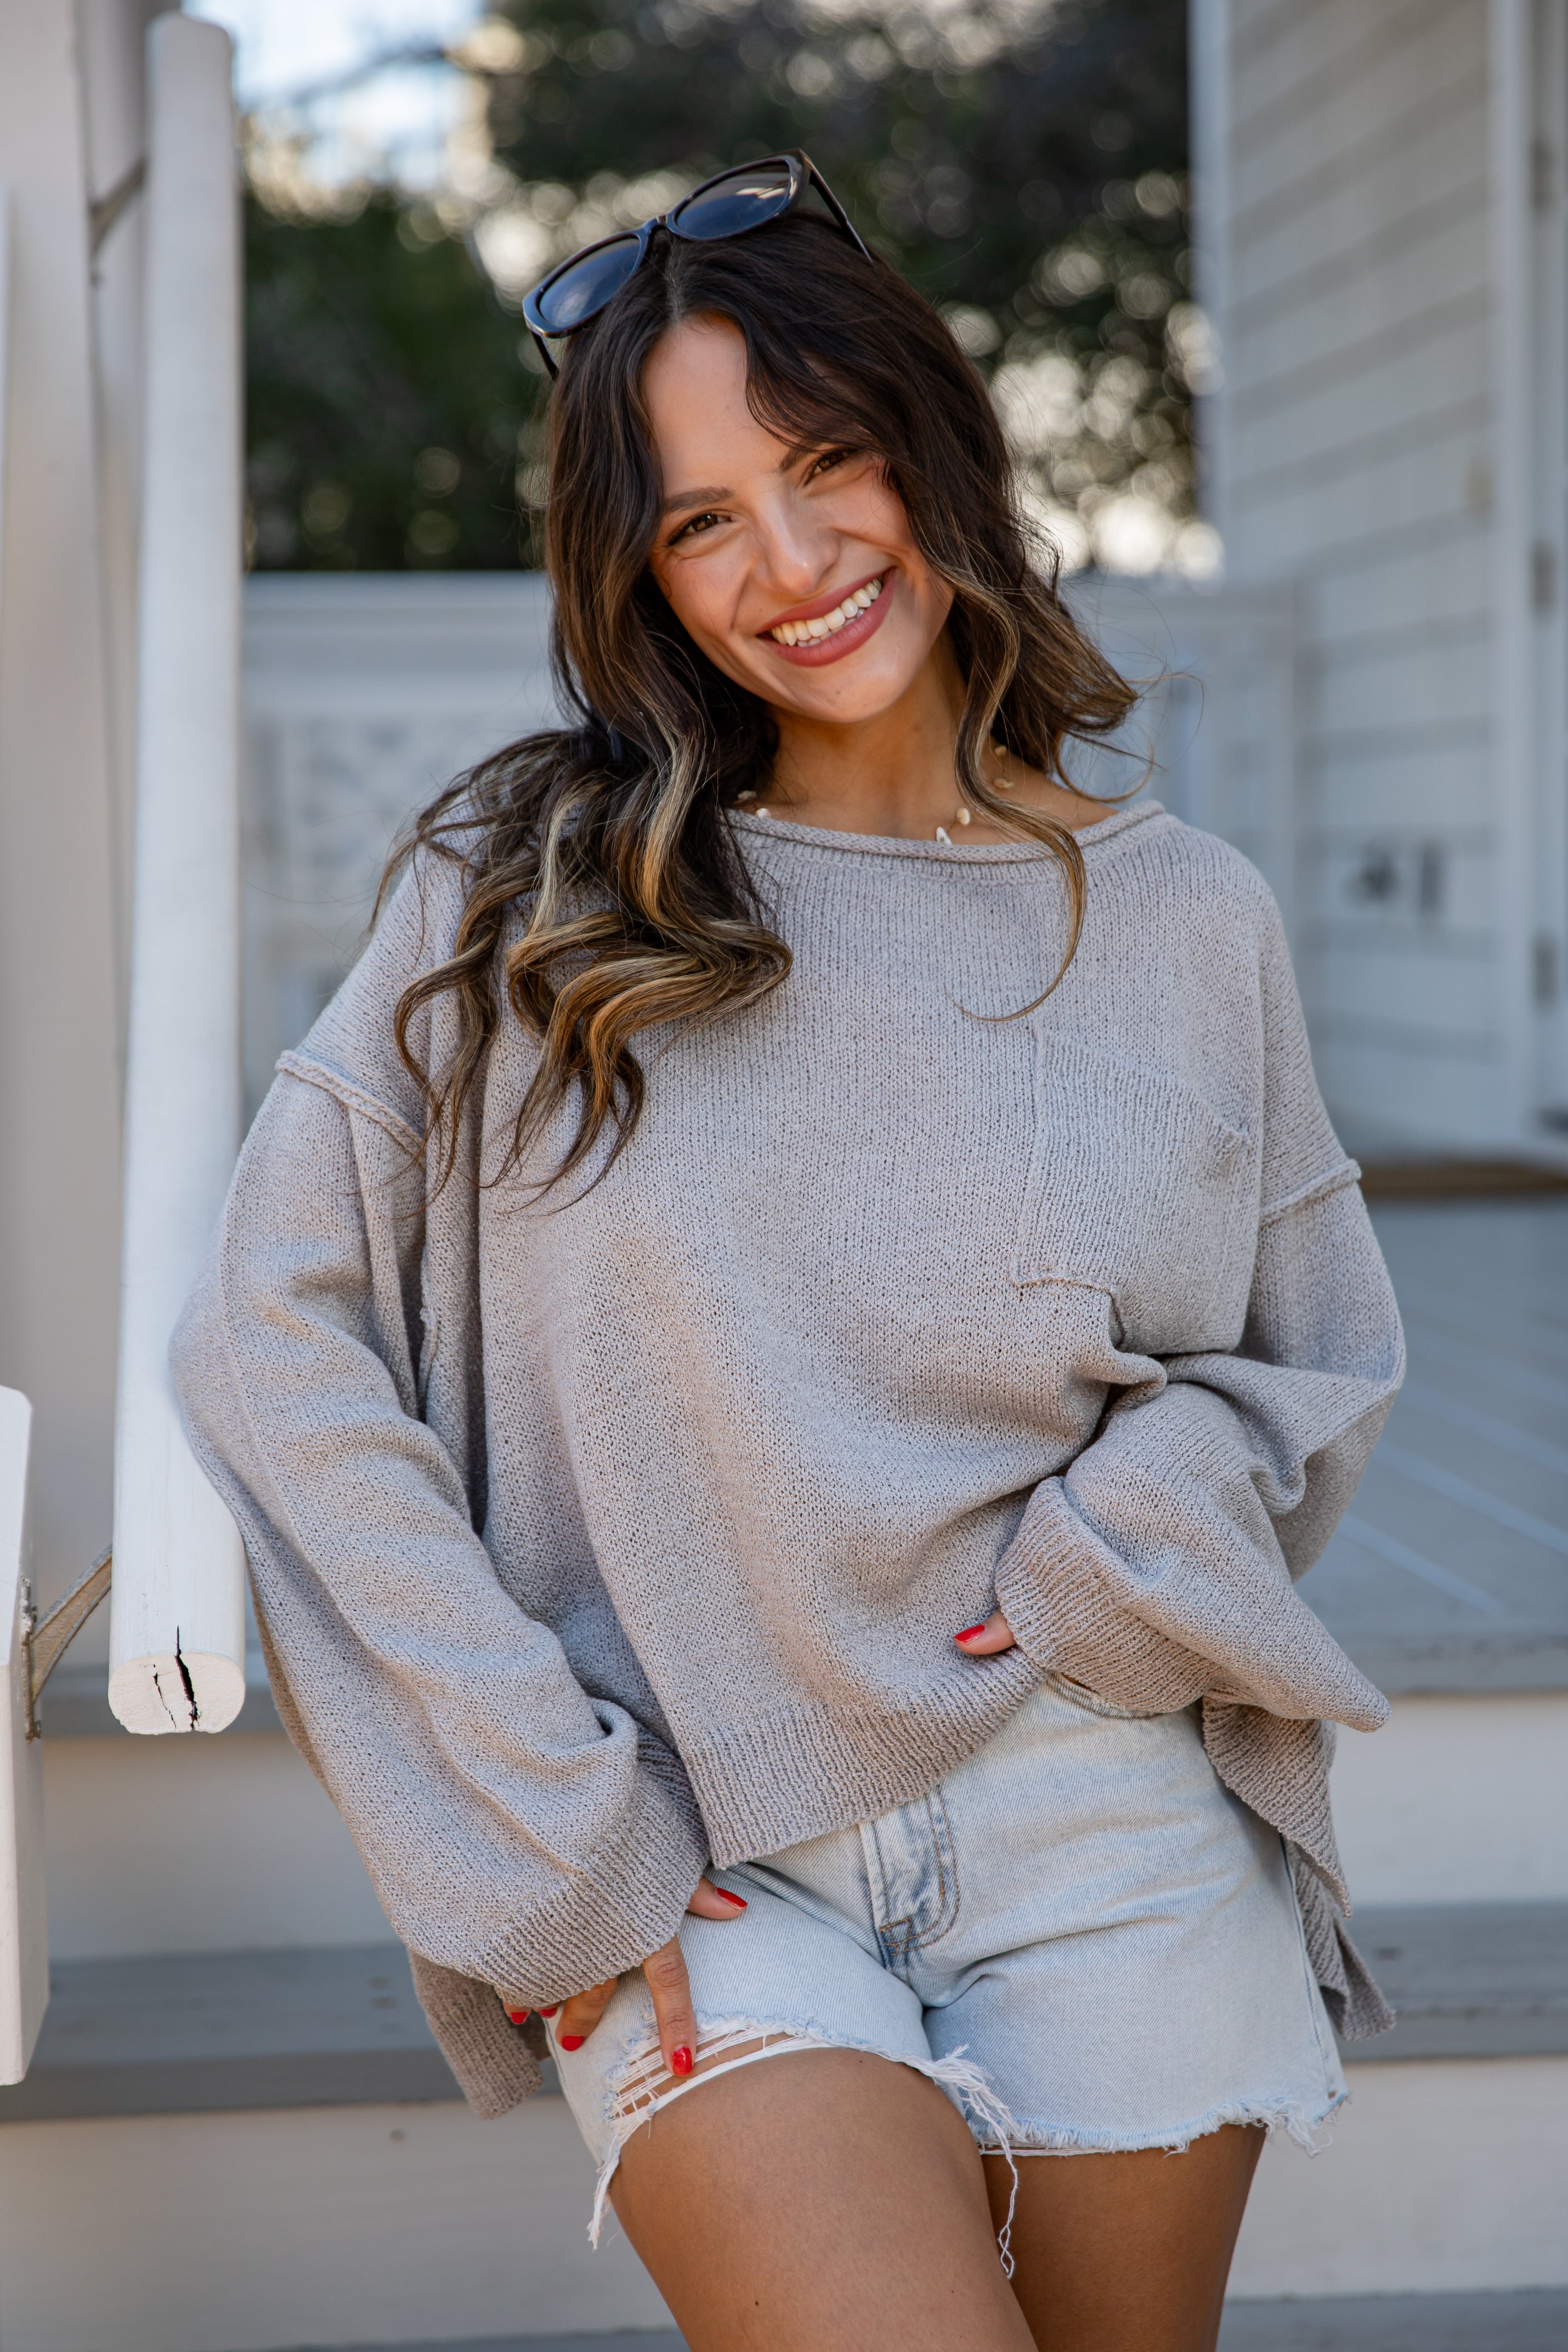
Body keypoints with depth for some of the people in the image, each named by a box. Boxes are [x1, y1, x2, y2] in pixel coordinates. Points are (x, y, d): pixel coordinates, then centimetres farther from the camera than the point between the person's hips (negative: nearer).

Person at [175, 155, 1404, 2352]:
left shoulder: (1190, 922, 5)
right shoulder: (528, 896, -1)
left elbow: (1318, 1369, 13)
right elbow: (277, 1344, -5)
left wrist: (1097, 1570, -8)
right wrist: (555, 1836, -9)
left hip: (1107, 1857, 3)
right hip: (704, 1879, -2)